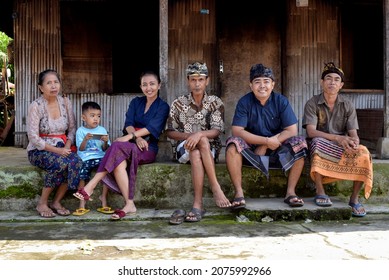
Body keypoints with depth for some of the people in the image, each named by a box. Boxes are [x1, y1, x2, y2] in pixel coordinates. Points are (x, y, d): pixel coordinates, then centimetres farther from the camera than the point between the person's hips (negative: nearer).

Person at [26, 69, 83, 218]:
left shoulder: (65, 102, 3)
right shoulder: (35, 106, -11)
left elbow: (72, 128, 7)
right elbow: (33, 137, -15)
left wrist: (67, 147, -11)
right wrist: (56, 150, -21)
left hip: (62, 148, 4)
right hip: (39, 150, -4)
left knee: (76, 161, -28)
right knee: (61, 163, -34)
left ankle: (56, 202, -12)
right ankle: (42, 203, -15)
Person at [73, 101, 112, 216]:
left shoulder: (102, 130, 14)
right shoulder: (80, 131, 7)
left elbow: (105, 149, 9)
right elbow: (81, 149, -1)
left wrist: (105, 142, -12)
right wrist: (85, 139, -19)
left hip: (100, 157, 2)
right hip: (85, 158, -2)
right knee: (81, 176, -27)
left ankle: (104, 199, -15)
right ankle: (82, 203, -13)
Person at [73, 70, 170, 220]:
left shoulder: (163, 106, 6)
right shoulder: (136, 102, 18)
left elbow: (151, 127, -10)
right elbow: (128, 124, 4)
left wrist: (128, 137, -22)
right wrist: (137, 137, -19)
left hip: (148, 148, -4)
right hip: (131, 145, 4)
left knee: (117, 147, -33)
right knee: (119, 163, -33)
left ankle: (91, 186, -33)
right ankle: (129, 205, -35)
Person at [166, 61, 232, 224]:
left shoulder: (215, 103, 3)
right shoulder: (178, 104, 6)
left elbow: (216, 131, -8)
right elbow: (170, 132, 5)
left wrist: (199, 134, -28)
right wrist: (188, 136, -14)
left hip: (211, 148, 0)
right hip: (185, 148, 0)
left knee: (196, 155, -35)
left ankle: (197, 204, -36)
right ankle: (216, 188, -35)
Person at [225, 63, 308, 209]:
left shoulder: (281, 101, -5)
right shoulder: (244, 102, -8)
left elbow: (292, 131, -11)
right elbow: (237, 131, -18)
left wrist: (265, 146, -19)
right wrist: (267, 140, -26)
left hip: (277, 150, 1)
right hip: (250, 150, -1)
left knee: (300, 143, -24)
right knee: (233, 143, -30)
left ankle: (290, 192, -18)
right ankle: (239, 192, -24)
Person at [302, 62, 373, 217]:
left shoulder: (348, 105, 4)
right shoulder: (312, 103, -4)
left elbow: (353, 133, -2)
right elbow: (311, 132, -17)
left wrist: (354, 142, -28)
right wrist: (338, 138, -30)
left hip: (343, 148, 3)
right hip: (321, 146, -2)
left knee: (363, 153, -27)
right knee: (317, 143, -37)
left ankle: (355, 198, -13)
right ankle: (320, 192, -25)